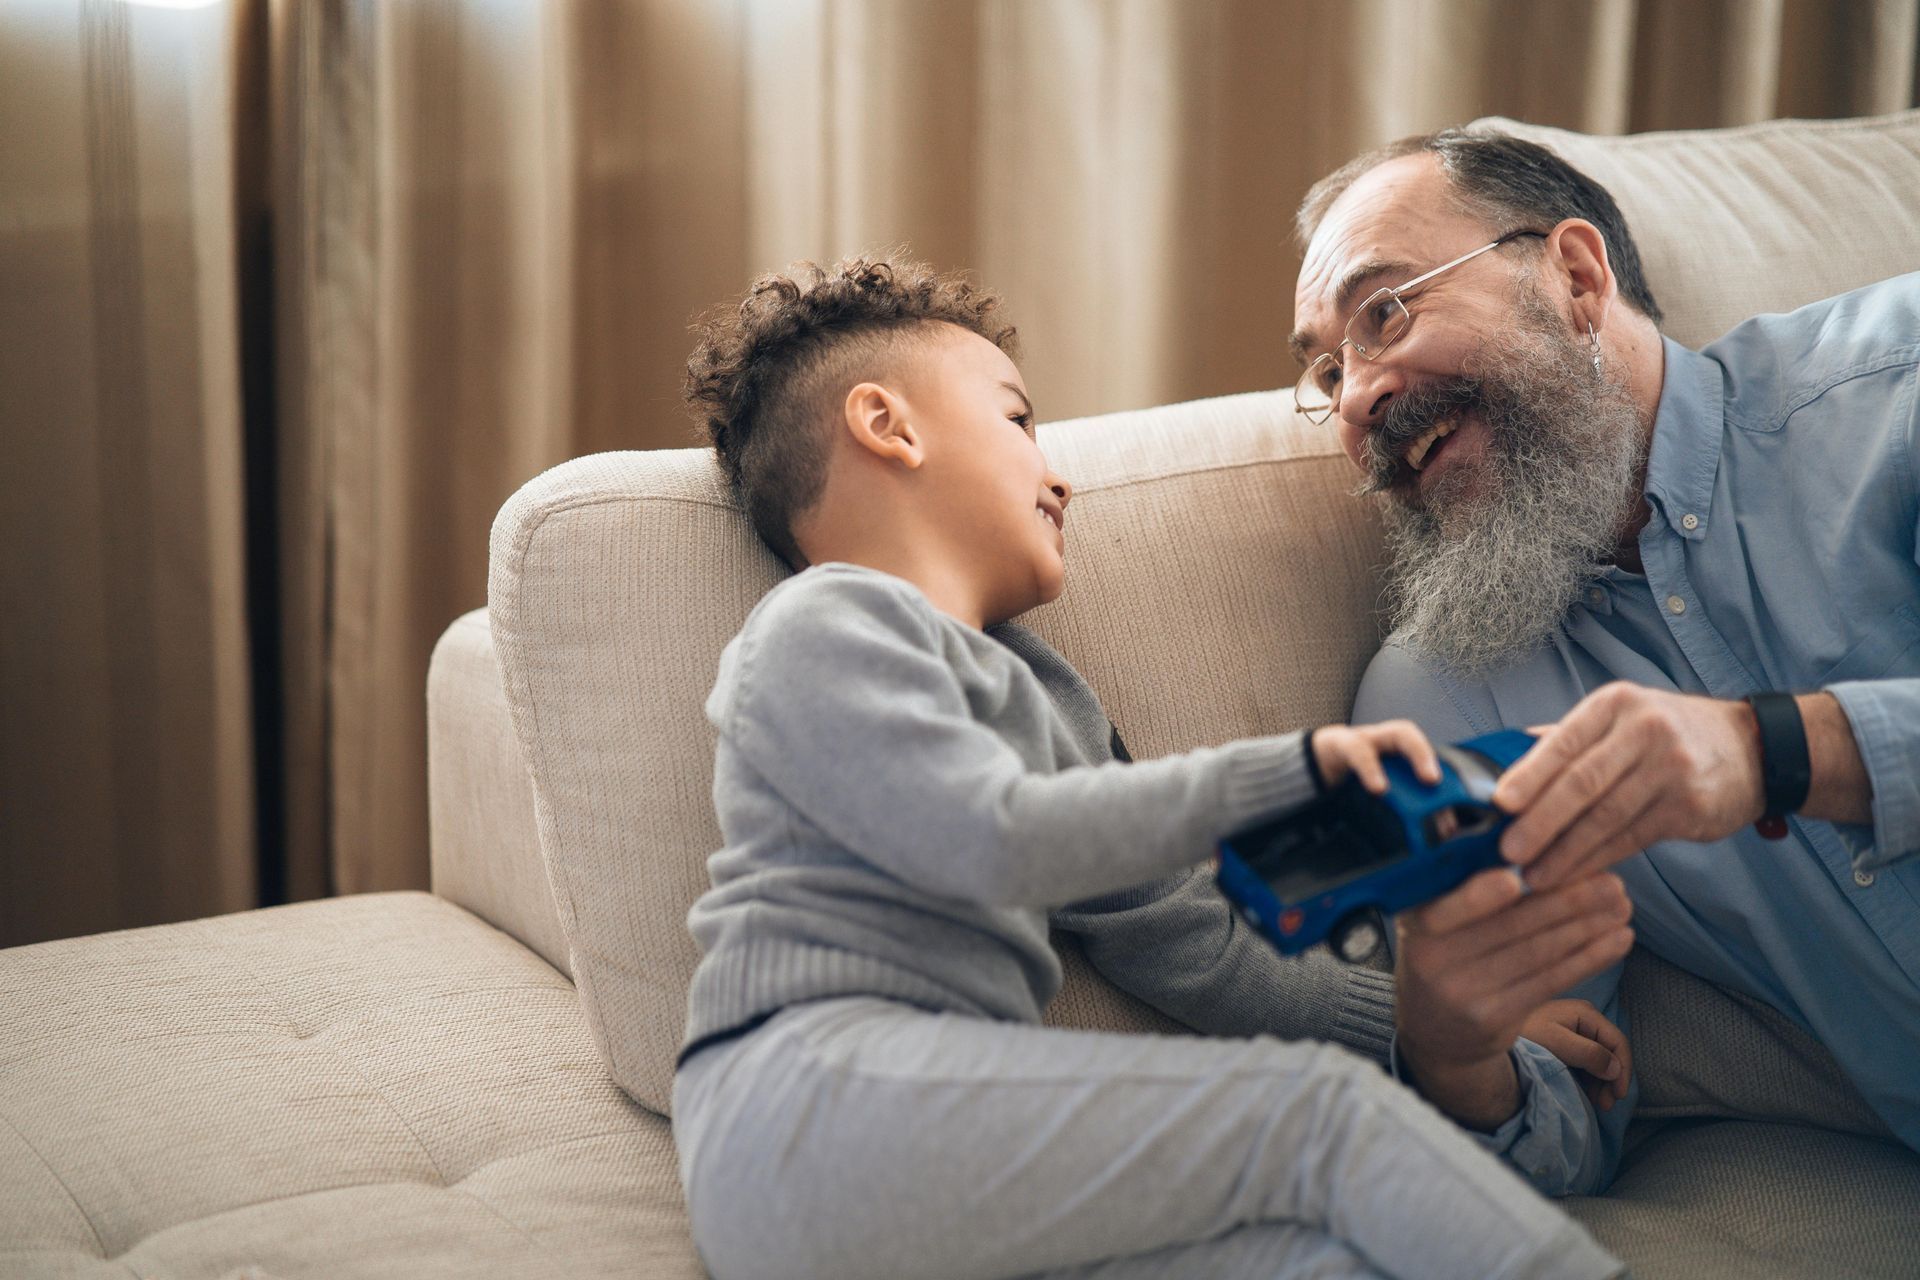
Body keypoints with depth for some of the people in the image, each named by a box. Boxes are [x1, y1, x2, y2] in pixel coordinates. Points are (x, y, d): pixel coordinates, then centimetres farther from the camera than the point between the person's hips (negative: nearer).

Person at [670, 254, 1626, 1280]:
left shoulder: (1046, 702, 33)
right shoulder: (822, 623, 5)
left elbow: (1193, 955, 31)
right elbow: (994, 842, -11)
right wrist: (1286, 774, -9)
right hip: (813, 1090, -8)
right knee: (1323, 1110, -19)